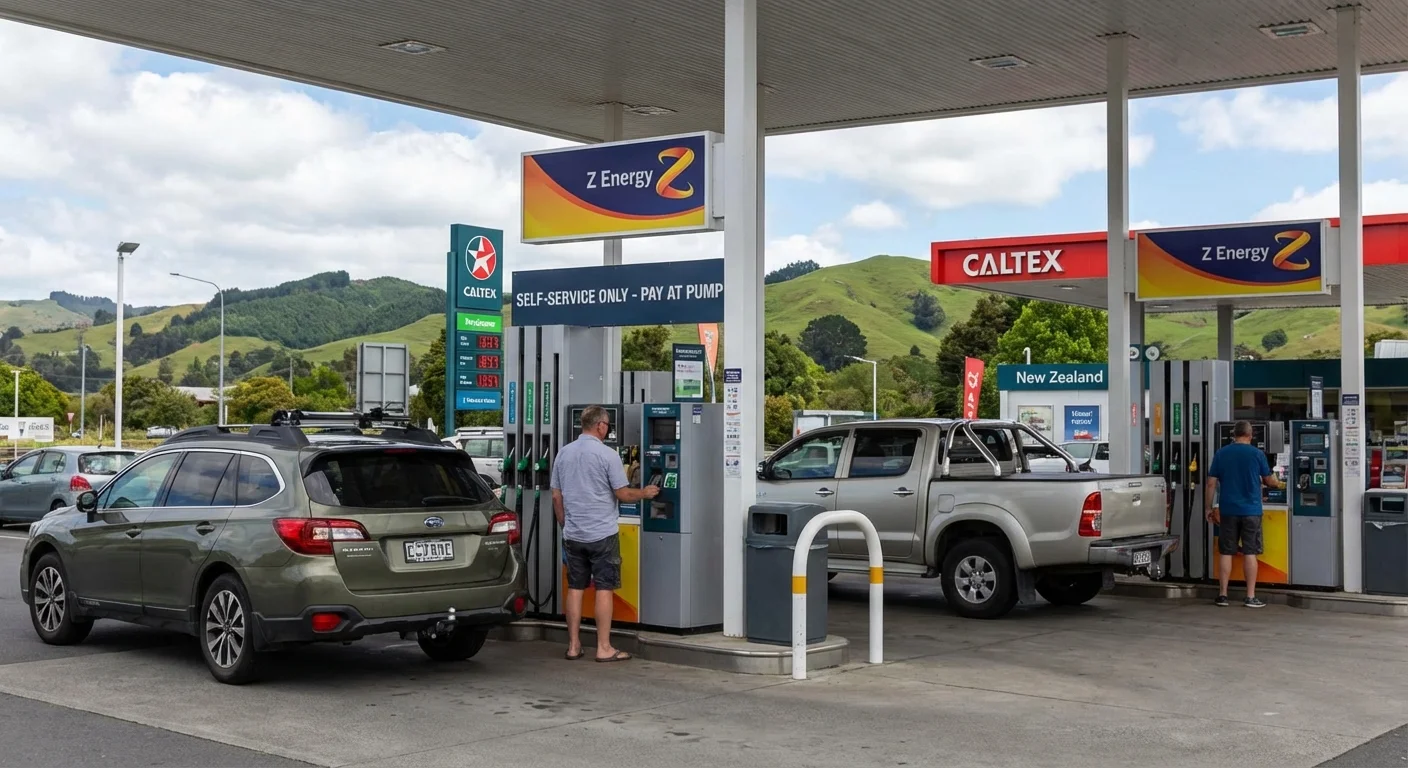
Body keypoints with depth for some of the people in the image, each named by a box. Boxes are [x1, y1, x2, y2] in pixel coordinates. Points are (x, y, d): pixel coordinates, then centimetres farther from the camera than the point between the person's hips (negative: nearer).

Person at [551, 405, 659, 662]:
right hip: (602, 534, -5)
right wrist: (645, 493, 9)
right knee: (604, 589, 0)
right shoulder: (607, 455, -11)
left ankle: (573, 646, 13)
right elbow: (623, 494, -9)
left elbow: (556, 497, 10)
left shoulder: (563, 454, 6)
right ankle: (604, 648, 1)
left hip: (573, 535, 5)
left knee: (575, 588, 10)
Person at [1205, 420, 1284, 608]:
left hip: (1227, 510, 2)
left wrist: (1210, 507, 7)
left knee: (1225, 552, 6)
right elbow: (1268, 480, 7)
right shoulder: (1257, 454, -3)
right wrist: (1278, 484, 30)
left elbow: (1211, 483, 0)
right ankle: (1250, 597, 3)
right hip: (1251, 510, -1)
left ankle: (1222, 595, 7)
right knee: (1250, 553, 2)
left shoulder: (1221, 453, 1)